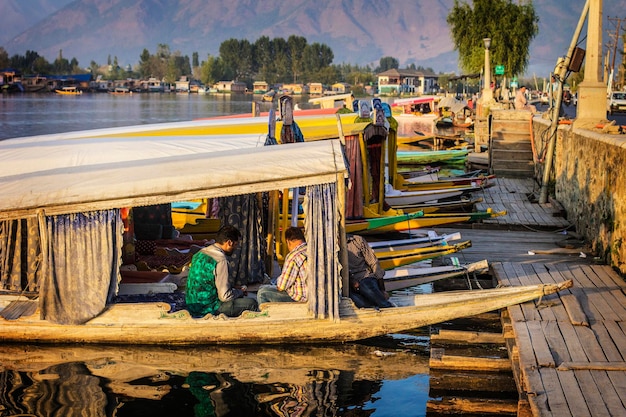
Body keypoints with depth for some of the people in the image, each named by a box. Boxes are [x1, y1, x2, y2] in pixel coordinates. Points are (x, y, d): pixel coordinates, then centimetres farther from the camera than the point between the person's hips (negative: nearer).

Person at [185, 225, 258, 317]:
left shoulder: (200, 253, 7)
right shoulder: (221, 261, -20)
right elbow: (225, 296, -20)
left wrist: (235, 288, 17)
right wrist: (240, 291, 1)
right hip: (208, 309, -9)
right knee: (252, 303, -7)